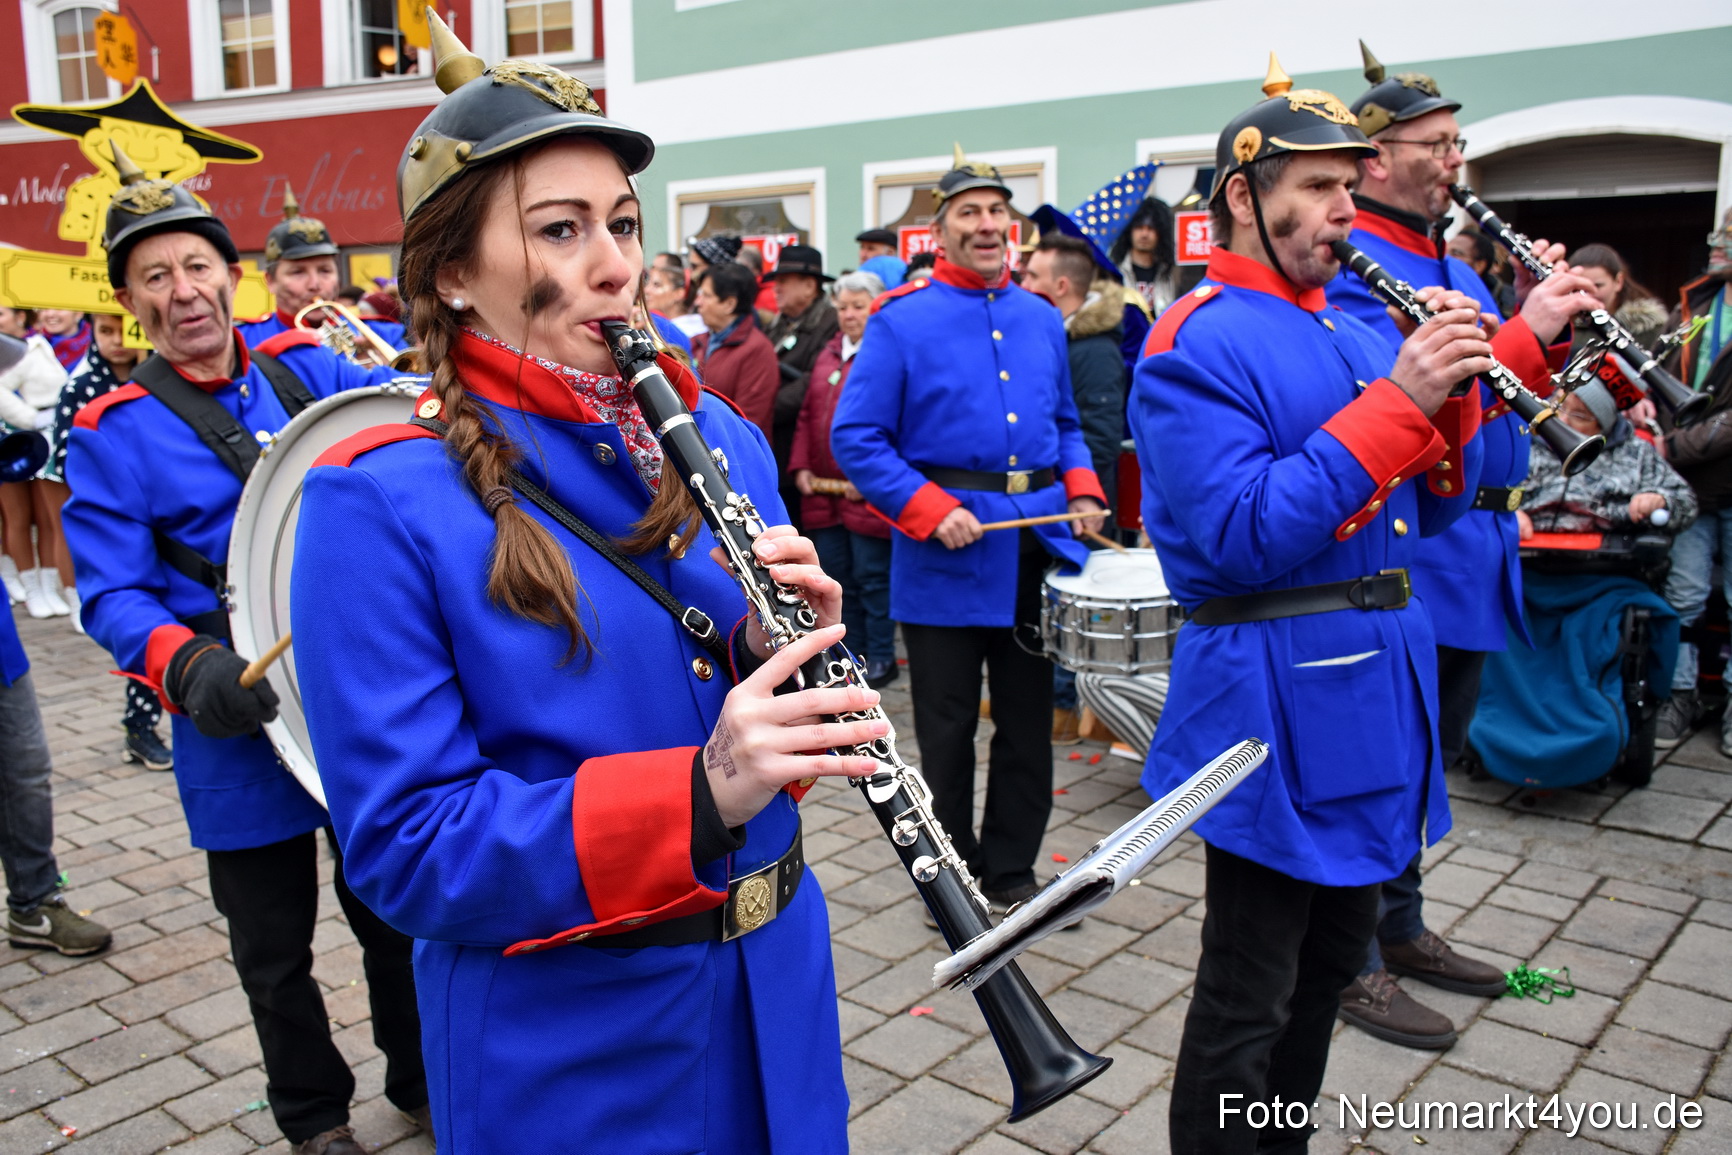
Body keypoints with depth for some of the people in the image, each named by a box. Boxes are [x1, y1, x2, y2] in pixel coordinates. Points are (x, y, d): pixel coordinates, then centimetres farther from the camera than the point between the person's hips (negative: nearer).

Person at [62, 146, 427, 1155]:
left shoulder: (304, 368, 4)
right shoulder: (115, 433, -5)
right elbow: (114, 593, -8)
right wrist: (186, 665, -27)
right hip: (241, 725, -2)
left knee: (392, 909, 18)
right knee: (275, 947, 14)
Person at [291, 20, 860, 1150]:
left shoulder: (718, 437, -1)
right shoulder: (382, 504, -17)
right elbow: (403, 846, -19)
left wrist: (784, 654, -18)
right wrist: (695, 794, -31)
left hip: (774, 984, 5)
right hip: (566, 1054, -4)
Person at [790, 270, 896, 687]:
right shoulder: (828, 355, 17)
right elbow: (808, 414, 18)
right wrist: (801, 467, 7)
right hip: (823, 491, 7)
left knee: (871, 577, 0)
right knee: (837, 580, 12)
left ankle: (881, 659, 13)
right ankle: (850, 656, 24)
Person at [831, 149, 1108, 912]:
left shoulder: (1042, 319, 11)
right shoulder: (902, 321, -5)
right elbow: (854, 436, -8)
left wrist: (1083, 488, 2)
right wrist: (930, 509, -17)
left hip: (1039, 542, 5)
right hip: (947, 552, -5)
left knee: (1029, 720, 13)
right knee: (947, 728, 6)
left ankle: (1011, 868, 29)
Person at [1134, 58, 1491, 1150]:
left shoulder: (1361, 330, 12)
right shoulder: (1197, 345, -13)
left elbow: (1433, 505, 12)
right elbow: (1245, 538, -24)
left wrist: (1450, 392, -6)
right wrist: (1395, 399, -24)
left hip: (1383, 674, 9)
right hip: (1278, 698, -9)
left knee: (1331, 960, 23)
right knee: (1248, 999, 4)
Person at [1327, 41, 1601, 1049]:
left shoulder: (1451, 262, 17)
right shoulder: (1351, 266, -13)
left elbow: (1508, 384, 18)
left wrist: (1551, 319, 2)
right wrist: (1526, 333, -27)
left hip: (1469, 547, 10)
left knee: (1431, 755, 19)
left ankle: (1402, 928, 34)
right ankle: (1352, 964, 14)